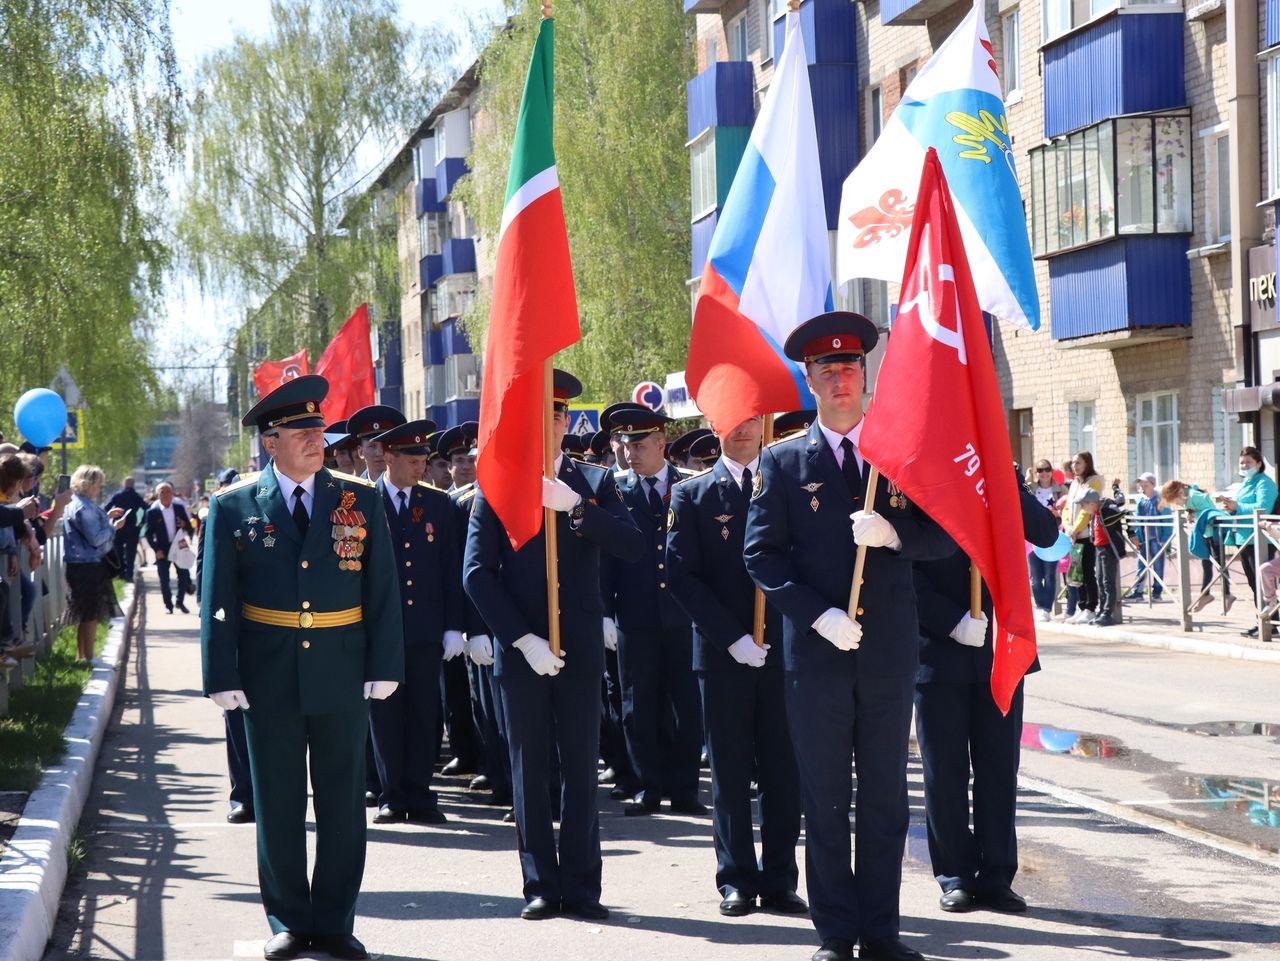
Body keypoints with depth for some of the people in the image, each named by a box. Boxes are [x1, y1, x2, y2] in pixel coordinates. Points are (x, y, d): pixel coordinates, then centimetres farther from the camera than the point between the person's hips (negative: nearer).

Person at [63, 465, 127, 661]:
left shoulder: (77, 504, 14)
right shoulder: (83, 508, -18)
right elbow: (96, 538, -21)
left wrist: (107, 517, 16)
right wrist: (114, 527, -10)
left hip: (82, 565, 11)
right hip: (88, 566, -11)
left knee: (86, 615, 16)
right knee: (91, 615, -5)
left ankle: (81, 656, 22)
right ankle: (88, 657, -2)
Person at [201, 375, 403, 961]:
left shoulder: (360, 501, 4)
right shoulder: (234, 507, 0)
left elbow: (383, 591, 4)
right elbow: (216, 602, 0)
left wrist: (384, 667, -3)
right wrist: (223, 677, -7)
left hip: (343, 673, 1)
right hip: (270, 676, -1)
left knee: (342, 802, 6)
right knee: (278, 805, 7)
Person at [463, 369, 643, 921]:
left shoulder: (593, 484, 7)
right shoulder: (495, 486, 3)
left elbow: (632, 547, -7)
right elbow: (477, 573, -3)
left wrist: (576, 507, -20)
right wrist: (523, 639, -12)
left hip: (579, 648, 1)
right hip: (520, 650, 0)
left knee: (581, 769, 2)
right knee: (530, 771, 4)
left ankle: (581, 886, 8)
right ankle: (541, 885, 10)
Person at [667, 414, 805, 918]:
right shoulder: (691, 494, 3)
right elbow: (682, 575, -3)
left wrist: (791, 630, -9)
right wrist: (732, 637, -11)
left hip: (782, 648, 1)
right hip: (722, 654, -1)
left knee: (784, 772, 3)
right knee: (731, 772, 4)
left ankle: (779, 880, 10)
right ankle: (737, 880, 10)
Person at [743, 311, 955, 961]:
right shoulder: (783, 462, 2)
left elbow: (942, 539, 6)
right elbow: (762, 554, -3)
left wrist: (893, 533, -15)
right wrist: (819, 616, -14)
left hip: (889, 652, 2)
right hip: (816, 653, -2)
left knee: (886, 799, 7)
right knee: (825, 803, 3)